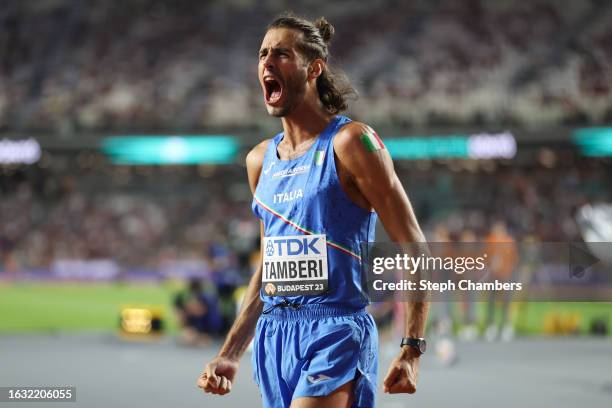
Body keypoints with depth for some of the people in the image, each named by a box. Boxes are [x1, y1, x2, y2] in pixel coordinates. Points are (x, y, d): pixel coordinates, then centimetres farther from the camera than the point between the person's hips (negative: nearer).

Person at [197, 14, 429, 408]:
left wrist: (412, 350, -14)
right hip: (273, 337, 7)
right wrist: (229, 355, 17)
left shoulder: (349, 142, -7)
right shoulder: (260, 160, 13)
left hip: (336, 334, -7)